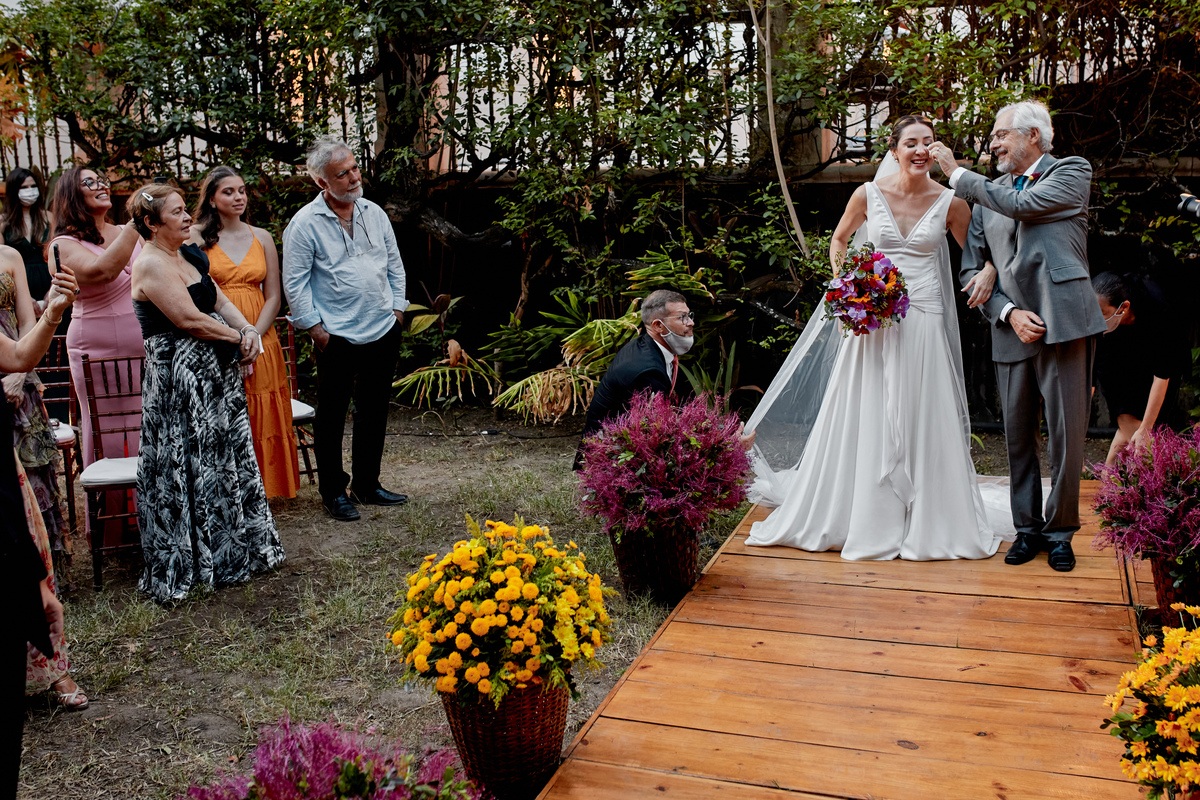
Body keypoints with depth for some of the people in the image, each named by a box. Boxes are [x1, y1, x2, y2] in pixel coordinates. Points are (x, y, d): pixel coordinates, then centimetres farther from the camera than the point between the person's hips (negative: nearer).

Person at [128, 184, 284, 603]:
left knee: (227, 457, 15)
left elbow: (220, 301, 13)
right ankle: (189, 564, 13)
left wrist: (248, 330, -5)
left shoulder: (187, 256, 13)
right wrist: (237, 337, -9)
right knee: (189, 469, 0)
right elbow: (190, 320, -20)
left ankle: (231, 549, 29)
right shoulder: (151, 265, -15)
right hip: (177, 377, -9)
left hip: (214, 373, 9)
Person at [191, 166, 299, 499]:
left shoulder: (261, 238, 11)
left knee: (262, 420, 4)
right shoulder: (197, 237, 2)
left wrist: (252, 338, -8)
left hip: (261, 344, 3)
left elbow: (273, 296, 6)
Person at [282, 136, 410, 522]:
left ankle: (367, 485, 26)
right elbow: (295, 283, -7)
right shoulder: (305, 223, -8)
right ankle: (334, 492, 16)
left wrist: (396, 309, 8)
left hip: (383, 332, 5)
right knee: (331, 417, 3)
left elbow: (395, 266, 15)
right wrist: (315, 327, -10)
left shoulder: (374, 214, 8)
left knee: (374, 412, 13)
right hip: (337, 338, -5)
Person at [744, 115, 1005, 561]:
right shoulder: (868, 195, -2)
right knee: (863, 419, 5)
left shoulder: (949, 202, -2)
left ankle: (926, 524, 20)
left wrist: (988, 273, -11)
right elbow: (839, 241, 13)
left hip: (923, 320, 0)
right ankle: (862, 520, 21)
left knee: (923, 421, 4)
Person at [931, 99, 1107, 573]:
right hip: (1012, 332, 4)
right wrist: (1009, 313, -4)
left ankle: (1059, 531, 15)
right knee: (1018, 437, 9)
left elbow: (1022, 205, -14)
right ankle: (1028, 529, 22)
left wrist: (957, 174, -4)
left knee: (1067, 435, 0)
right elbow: (971, 272, 12)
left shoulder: (1072, 173, 5)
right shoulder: (987, 198, 16)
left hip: (1063, 324, -4)